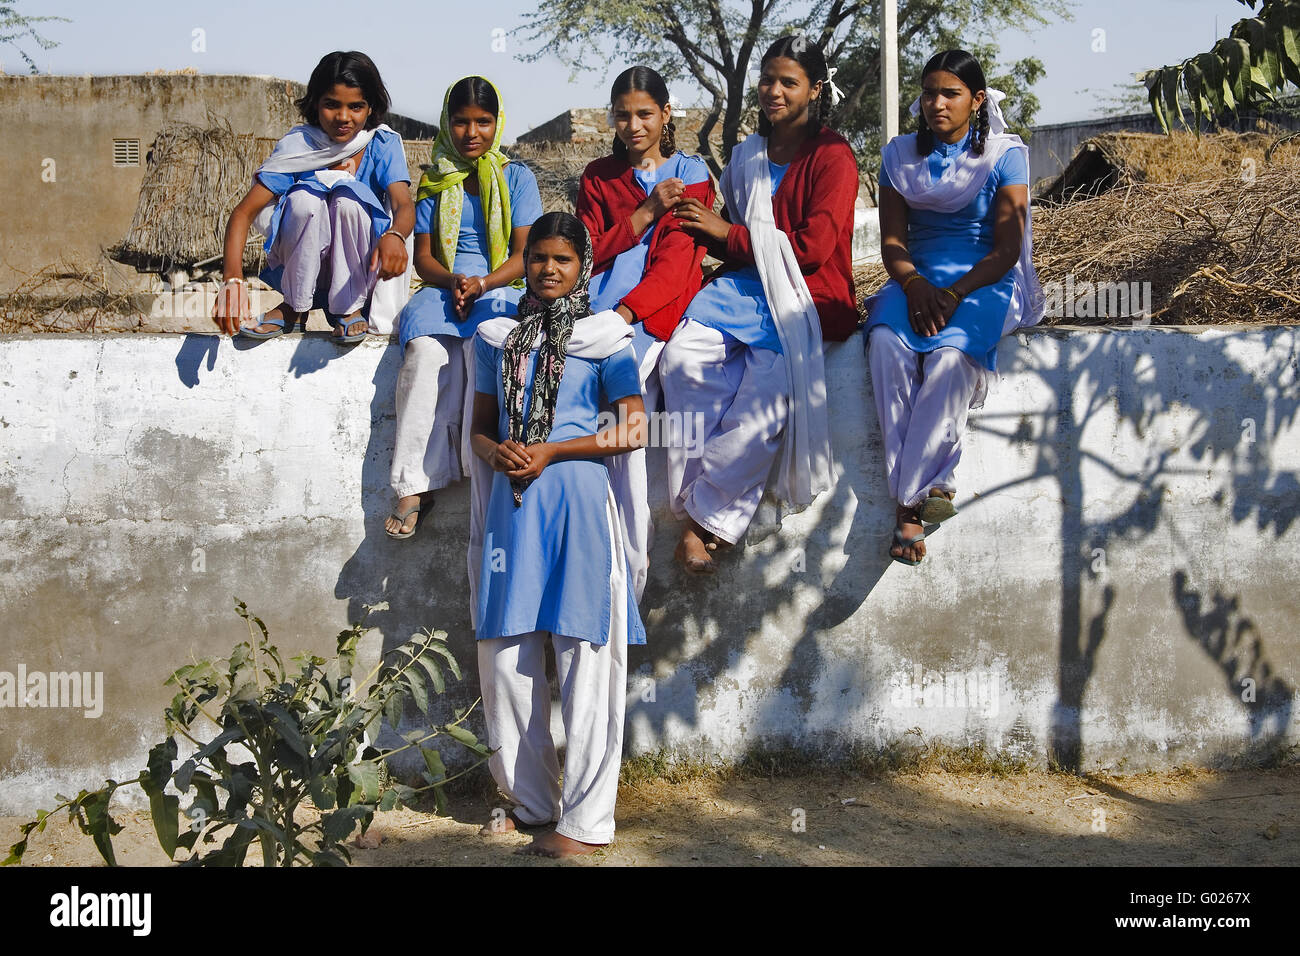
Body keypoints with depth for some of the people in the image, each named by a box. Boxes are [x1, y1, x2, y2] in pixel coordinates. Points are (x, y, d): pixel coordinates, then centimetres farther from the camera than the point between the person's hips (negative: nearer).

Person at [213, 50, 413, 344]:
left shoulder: (384, 145, -6)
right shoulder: (298, 144, -8)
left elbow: (405, 205, -23)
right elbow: (244, 212, -16)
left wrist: (395, 236, -50)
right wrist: (233, 279, -35)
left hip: (361, 270, 0)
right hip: (301, 270, 1)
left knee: (349, 196, -28)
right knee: (305, 197, -28)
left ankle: (348, 308, -11)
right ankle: (295, 307, -10)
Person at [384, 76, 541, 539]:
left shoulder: (517, 178, 10)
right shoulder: (435, 182, 16)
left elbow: (524, 254, 2)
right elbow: (423, 257, 11)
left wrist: (482, 283, -16)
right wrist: (452, 281, -12)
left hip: (501, 289, -1)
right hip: (443, 288, 1)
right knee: (425, 349, -33)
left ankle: (482, 465, -35)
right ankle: (414, 485, -34)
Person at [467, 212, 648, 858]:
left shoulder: (603, 337, 3)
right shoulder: (497, 338, 15)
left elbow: (632, 430, -3)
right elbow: (481, 427, 17)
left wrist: (549, 452, -11)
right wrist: (498, 453, -6)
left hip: (577, 498, -4)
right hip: (510, 503, 4)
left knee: (584, 657, -5)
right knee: (505, 657, 4)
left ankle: (585, 822, -2)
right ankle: (530, 800, 18)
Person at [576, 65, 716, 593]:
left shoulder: (690, 173, 10)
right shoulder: (597, 177, 20)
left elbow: (677, 261, -3)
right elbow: (589, 253, 8)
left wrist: (622, 314, -18)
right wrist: (648, 211, -4)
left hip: (659, 303, -3)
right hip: (602, 297, 3)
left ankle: (630, 565, -25)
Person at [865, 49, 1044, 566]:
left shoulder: (1005, 154, 2)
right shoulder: (901, 155, 13)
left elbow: (1006, 248, -4)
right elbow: (892, 238, 8)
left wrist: (955, 293, -19)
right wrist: (915, 285, -13)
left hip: (984, 281, -3)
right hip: (915, 280, 3)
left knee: (951, 357, -35)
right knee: (886, 343, -32)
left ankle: (909, 502, -32)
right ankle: (931, 485, -33)